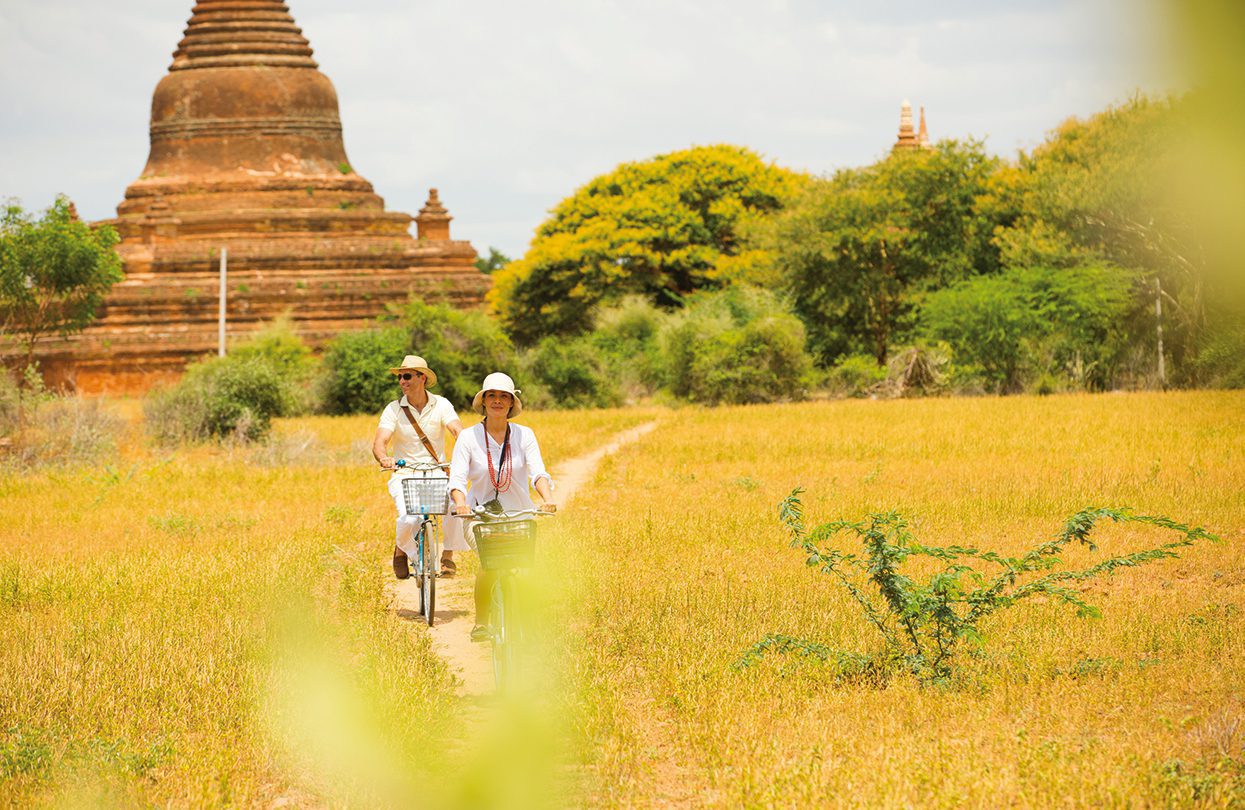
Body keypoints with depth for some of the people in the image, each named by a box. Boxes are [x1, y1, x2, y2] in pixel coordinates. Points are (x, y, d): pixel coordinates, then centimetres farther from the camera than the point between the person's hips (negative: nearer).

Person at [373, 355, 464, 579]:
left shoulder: (441, 405, 0)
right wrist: (384, 459, -38)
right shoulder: (394, 409, -2)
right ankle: (400, 550, 9)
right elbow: (379, 442, -14)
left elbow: (458, 430, -15)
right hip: (405, 475, -1)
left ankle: (448, 555, -3)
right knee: (409, 519, -28)